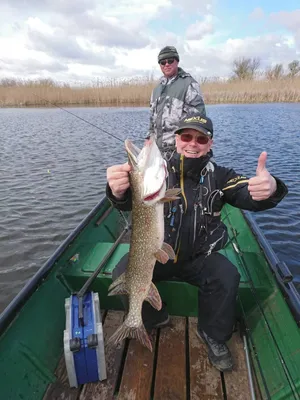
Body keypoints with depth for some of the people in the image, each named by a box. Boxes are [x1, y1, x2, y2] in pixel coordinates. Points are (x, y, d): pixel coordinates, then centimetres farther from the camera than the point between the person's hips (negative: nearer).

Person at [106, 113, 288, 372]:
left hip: (200, 257, 1)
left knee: (227, 278, -25)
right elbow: (131, 200, -26)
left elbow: (250, 196, -20)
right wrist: (119, 191, -52)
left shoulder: (219, 176, -5)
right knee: (123, 273, -20)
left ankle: (213, 335, 8)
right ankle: (154, 318, 13)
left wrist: (268, 189, -46)